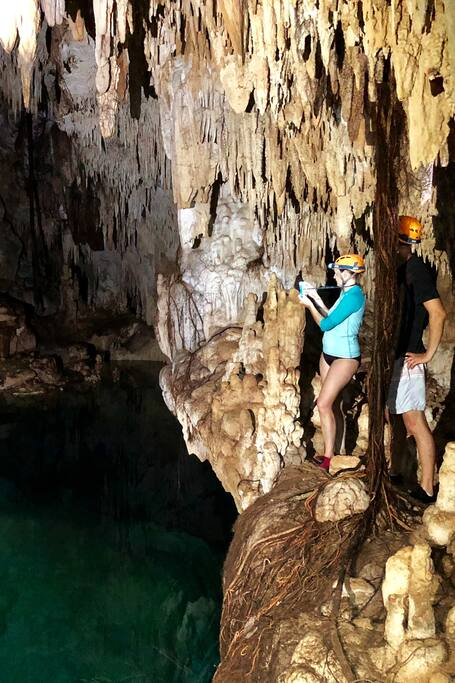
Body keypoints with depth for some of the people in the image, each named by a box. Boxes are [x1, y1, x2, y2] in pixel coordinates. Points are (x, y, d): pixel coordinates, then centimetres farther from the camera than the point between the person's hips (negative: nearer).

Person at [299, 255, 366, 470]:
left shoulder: (354, 296, -20)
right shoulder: (346, 293, 11)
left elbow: (326, 324, -20)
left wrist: (310, 305, -7)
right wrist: (318, 301, 14)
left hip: (345, 357, -10)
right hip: (328, 354, 10)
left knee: (323, 404, -13)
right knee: (327, 402, 9)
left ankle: (328, 458, -6)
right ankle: (328, 451, 16)